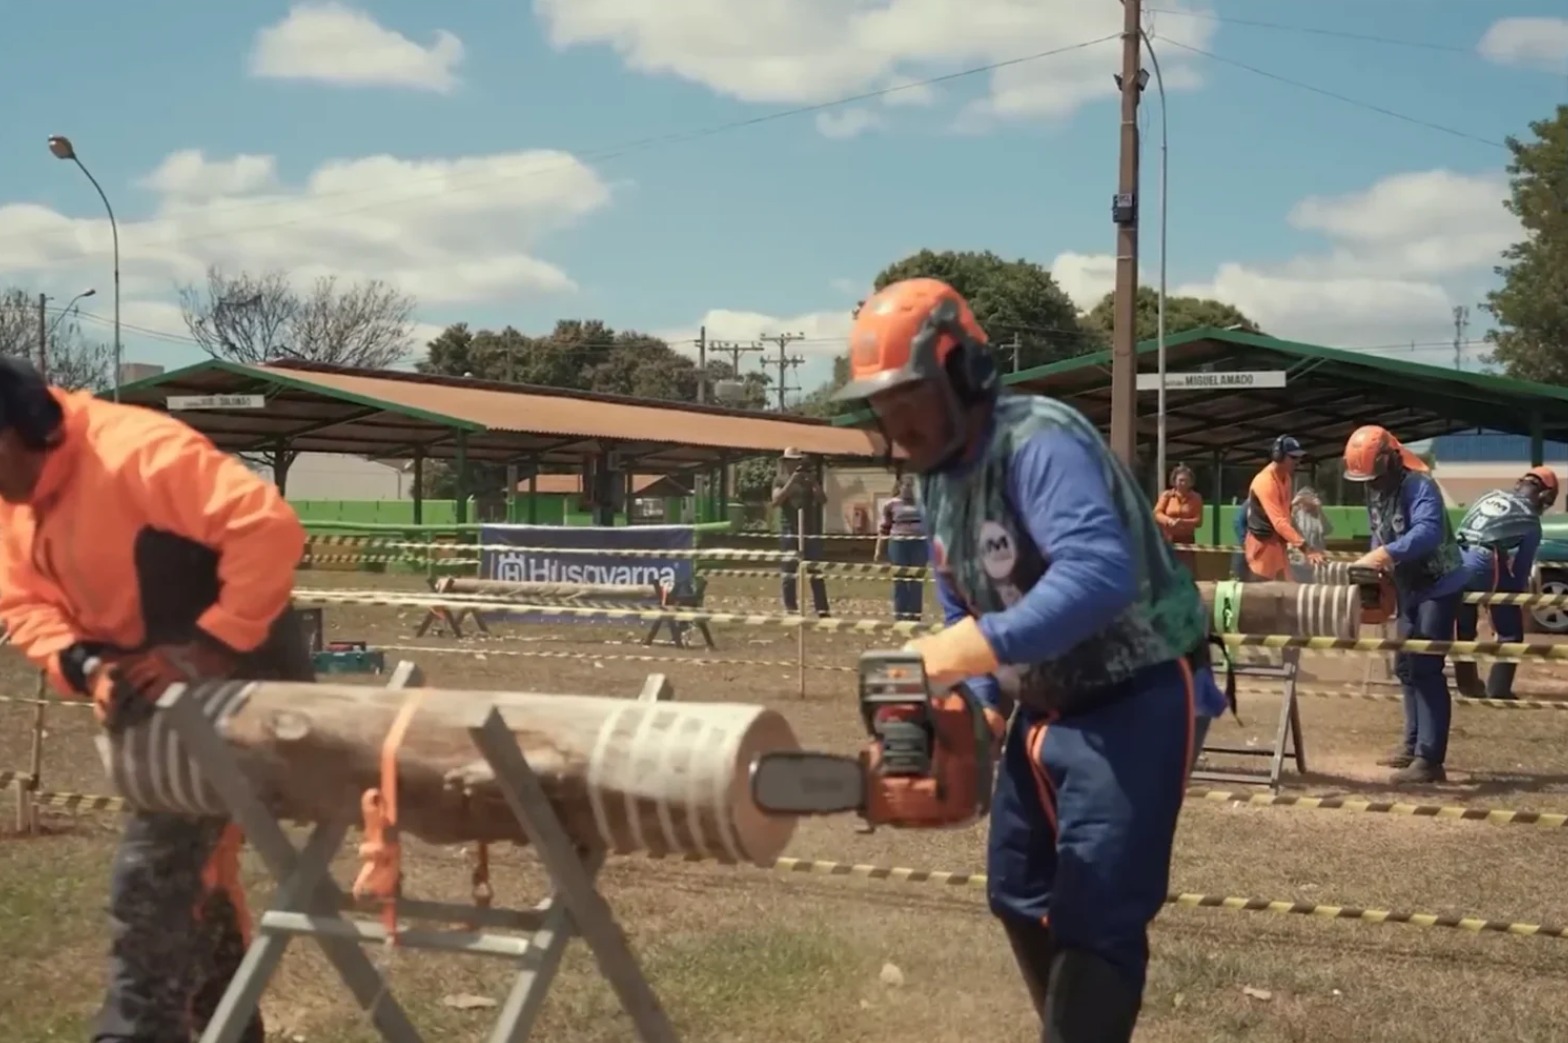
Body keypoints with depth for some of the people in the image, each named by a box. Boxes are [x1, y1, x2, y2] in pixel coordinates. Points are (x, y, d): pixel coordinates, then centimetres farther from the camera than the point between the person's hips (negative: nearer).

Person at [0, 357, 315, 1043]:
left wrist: (211, 647, -29)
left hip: (240, 680, -9)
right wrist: (85, 666, -18)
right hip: (163, 691, 9)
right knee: (192, 872, 18)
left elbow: (270, 527, -31)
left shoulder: (134, 452, -25)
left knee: (148, 877, -12)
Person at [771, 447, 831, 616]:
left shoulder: (809, 479, 10)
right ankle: (790, 609, 4)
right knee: (788, 572, -1)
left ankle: (822, 609, -6)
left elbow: (823, 500, 0)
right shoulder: (780, 480, 6)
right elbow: (776, 501, -10)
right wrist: (791, 482, -17)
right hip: (788, 531, -1)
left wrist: (814, 482, -14)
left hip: (810, 531, 1)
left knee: (816, 571, -4)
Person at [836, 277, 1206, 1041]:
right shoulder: (938, 476, 5)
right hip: (1042, 707, 10)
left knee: (1097, 918, -13)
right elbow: (961, 607, 16)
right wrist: (982, 702, 2)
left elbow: (1100, 572, -41)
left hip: (1133, 702, -10)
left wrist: (981, 649, -48)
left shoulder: (1039, 442, -25)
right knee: (1021, 896, 17)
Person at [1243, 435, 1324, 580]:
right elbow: (1279, 522, -35)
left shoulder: (1286, 477, 6)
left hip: (1278, 543, 9)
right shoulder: (1265, 482, -26)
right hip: (1262, 545, -9)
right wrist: (1304, 547, -41)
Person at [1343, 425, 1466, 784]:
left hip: (1439, 587, -10)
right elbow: (1379, 535, 12)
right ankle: (1414, 744, 25)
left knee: (1426, 669, -15)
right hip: (1409, 588, 10)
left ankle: (1430, 759, -17)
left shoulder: (1419, 486, -25)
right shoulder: (1375, 490, 3)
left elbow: (1428, 532, -41)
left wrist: (1386, 554, -52)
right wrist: (1374, 564, -7)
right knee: (1406, 666, 14)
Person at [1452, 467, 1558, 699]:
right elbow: (1521, 568, 5)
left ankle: (1467, 684, 34)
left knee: (1463, 628, 23)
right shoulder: (1530, 522, 6)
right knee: (1510, 632, 11)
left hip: (1456, 560, 6)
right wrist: (1518, 598, 17)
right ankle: (1498, 689, 6)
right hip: (1486, 565, -6)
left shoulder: (1491, 497, 21)